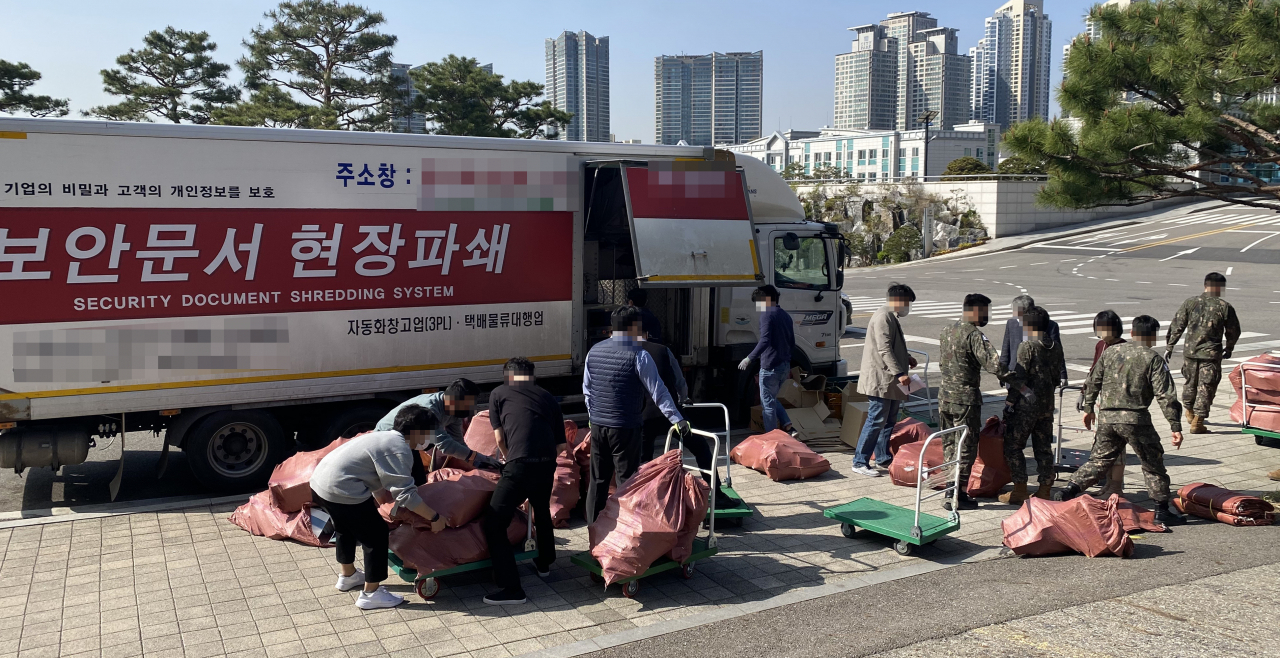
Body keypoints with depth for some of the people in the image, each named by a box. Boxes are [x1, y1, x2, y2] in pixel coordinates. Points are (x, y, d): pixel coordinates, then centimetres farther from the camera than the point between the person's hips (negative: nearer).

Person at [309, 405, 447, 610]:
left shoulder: (386, 437, 17)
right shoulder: (399, 449, -14)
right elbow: (406, 493, -19)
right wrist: (434, 518, -12)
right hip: (342, 491, -11)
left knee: (346, 529, 31)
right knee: (377, 536, 1)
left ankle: (348, 576, 50)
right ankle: (370, 594, 10)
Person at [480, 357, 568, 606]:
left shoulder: (499, 393, 14)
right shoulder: (548, 397, 22)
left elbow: (500, 438, 14)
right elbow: (562, 444, 19)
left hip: (520, 465, -5)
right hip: (548, 464, 5)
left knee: (494, 524, 2)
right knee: (542, 512, 32)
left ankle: (511, 589, -4)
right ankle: (544, 563, 50)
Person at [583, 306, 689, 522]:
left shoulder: (594, 351, 5)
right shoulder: (638, 355, -12)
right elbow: (658, 390, -12)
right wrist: (678, 419, -9)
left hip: (598, 424, 6)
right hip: (625, 427, -5)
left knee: (598, 479, 14)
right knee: (626, 480, 4)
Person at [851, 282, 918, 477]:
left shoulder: (891, 317, 17)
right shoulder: (883, 317, -16)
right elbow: (884, 350, -24)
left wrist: (907, 358, 15)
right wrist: (900, 373, -27)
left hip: (889, 380, 11)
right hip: (880, 379, -11)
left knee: (889, 421, 16)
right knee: (876, 421, -9)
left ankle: (883, 458, 26)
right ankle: (860, 462, -5)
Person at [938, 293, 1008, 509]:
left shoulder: (947, 331, 9)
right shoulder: (974, 335, -16)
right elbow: (993, 365, -24)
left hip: (945, 395, 8)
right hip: (966, 398, -8)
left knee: (950, 443, 17)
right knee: (966, 447, 0)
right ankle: (956, 495, 2)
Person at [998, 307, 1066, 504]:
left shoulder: (1027, 346, -14)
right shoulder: (1056, 347, 7)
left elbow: (1018, 378, -16)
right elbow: (1057, 378, 11)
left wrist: (1010, 401, -10)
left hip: (1026, 405, -7)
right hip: (1047, 405, 7)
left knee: (1013, 445, 2)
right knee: (1043, 447, 12)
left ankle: (1020, 490, 2)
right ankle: (1045, 490, 15)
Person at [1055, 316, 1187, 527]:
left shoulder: (1110, 352, 10)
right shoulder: (1153, 359, -4)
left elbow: (1093, 382, 15)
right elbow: (1165, 396, -8)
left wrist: (1088, 408, 27)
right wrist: (1175, 426, -6)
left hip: (1106, 416, 4)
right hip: (1134, 418, -4)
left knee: (1099, 459, 14)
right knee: (1153, 464, 10)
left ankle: (1068, 490, 2)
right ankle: (1162, 510, 15)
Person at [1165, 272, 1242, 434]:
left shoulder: (1190, 303, -1)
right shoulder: (1224, 307, -5)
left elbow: (1176, 326, 1)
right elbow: (1234, 331, 6)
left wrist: (1169, 346, 9)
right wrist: (1229, 349, 23)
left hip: (1190, 351, 3)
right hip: (1212, 354, -3)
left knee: (1189, 382, 20)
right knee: (1206, 387, 3)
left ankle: (1189, 412, 39)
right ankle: (1197, 422, 2)